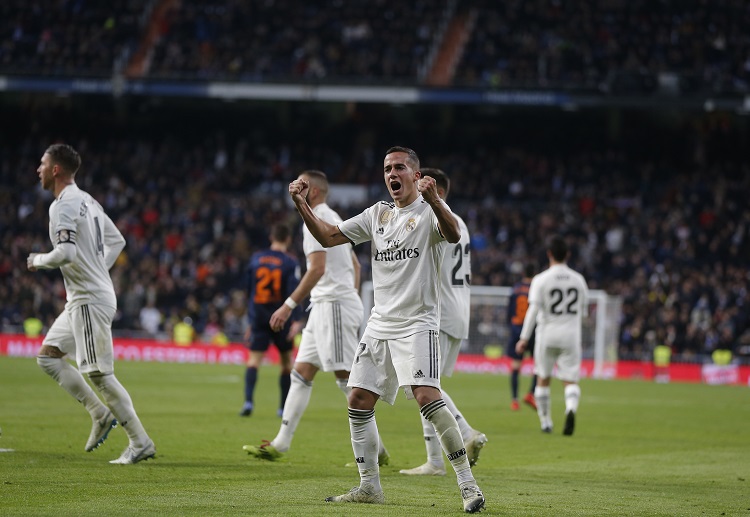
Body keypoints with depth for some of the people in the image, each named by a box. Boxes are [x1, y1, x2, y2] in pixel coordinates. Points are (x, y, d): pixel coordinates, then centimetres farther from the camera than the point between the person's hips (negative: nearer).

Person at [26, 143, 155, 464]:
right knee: (47, 356, 13)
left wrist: (37, 260, -8)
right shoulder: (87, 201, 16)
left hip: (90, 300, -10)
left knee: (99, 373, -8)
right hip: (81, 297, 10)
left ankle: (140, 442, -5)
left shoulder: (63, 206, -15)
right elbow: (117, 241, 24)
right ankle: (101, 414, 11)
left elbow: (66, 253, -26)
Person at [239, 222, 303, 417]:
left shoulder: (256, 259, 8)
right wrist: (296, 320, -22)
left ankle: (248, 400, -25)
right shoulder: (290, 263, -4)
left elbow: (249, 291, 13)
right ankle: (284, 407, 13)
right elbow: (293, 292, -16)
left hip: (258, 319, 2)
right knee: (287, 362, 12)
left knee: (254, 359, -3)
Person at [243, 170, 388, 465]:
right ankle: (280, 444, 11)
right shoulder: (332, 218, 21)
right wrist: (352, 300, 23)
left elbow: (317, 269, -21)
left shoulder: (316, 220, -11)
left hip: (334, 304, -11)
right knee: (301, 373, 9)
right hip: (325, 307, 11)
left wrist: (289, 305, -21)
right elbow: (355, 264, 24)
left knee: (346, 378, -10)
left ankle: (374, 449, -9)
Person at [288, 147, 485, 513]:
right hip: (379, 324, 7)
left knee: (426, 396, -22)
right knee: (358, 401, 4)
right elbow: (328, 237, 15)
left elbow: (453, 235, -28)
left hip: (416, 324, -7)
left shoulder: (429, 210, -6)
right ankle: (369, 486, 15)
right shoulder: (378, 214, 14)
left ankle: (468, 483, -18)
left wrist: (433, 199, -46)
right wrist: (301, 204, 1)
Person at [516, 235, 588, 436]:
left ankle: (546, 422, 18)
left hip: (547, 334, -2)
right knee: (570, 380, 0)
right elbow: (584, 312, 13)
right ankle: (571, 408, -30)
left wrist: (524, 338, -11)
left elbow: (533, 310, -13)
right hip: (571, 335, 2)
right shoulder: (579, 279, 5)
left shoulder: (541, 280, -7)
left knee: (543, 379, 14)